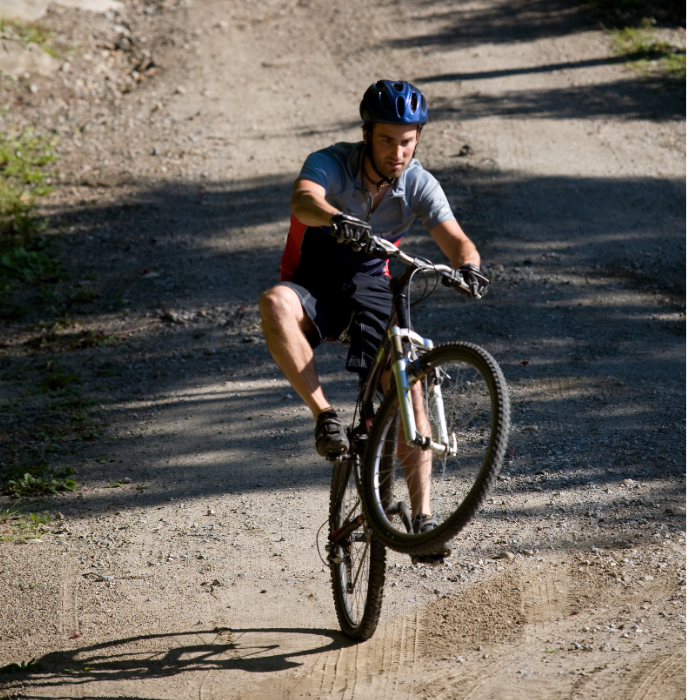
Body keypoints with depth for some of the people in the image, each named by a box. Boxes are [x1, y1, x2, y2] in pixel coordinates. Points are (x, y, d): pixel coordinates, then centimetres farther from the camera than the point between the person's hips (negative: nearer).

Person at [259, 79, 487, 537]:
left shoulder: (419, 185, -9)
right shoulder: (332, 164, -18)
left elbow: (457, 241, -19)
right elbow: (304, 200, -39)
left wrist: (468, 265, -44)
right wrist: (337, 220, -62)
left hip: (373, 289, 2)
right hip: (316, 285, -2)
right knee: (275, 304, -37)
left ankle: (422, 513, -11)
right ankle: (325, 414, -28)